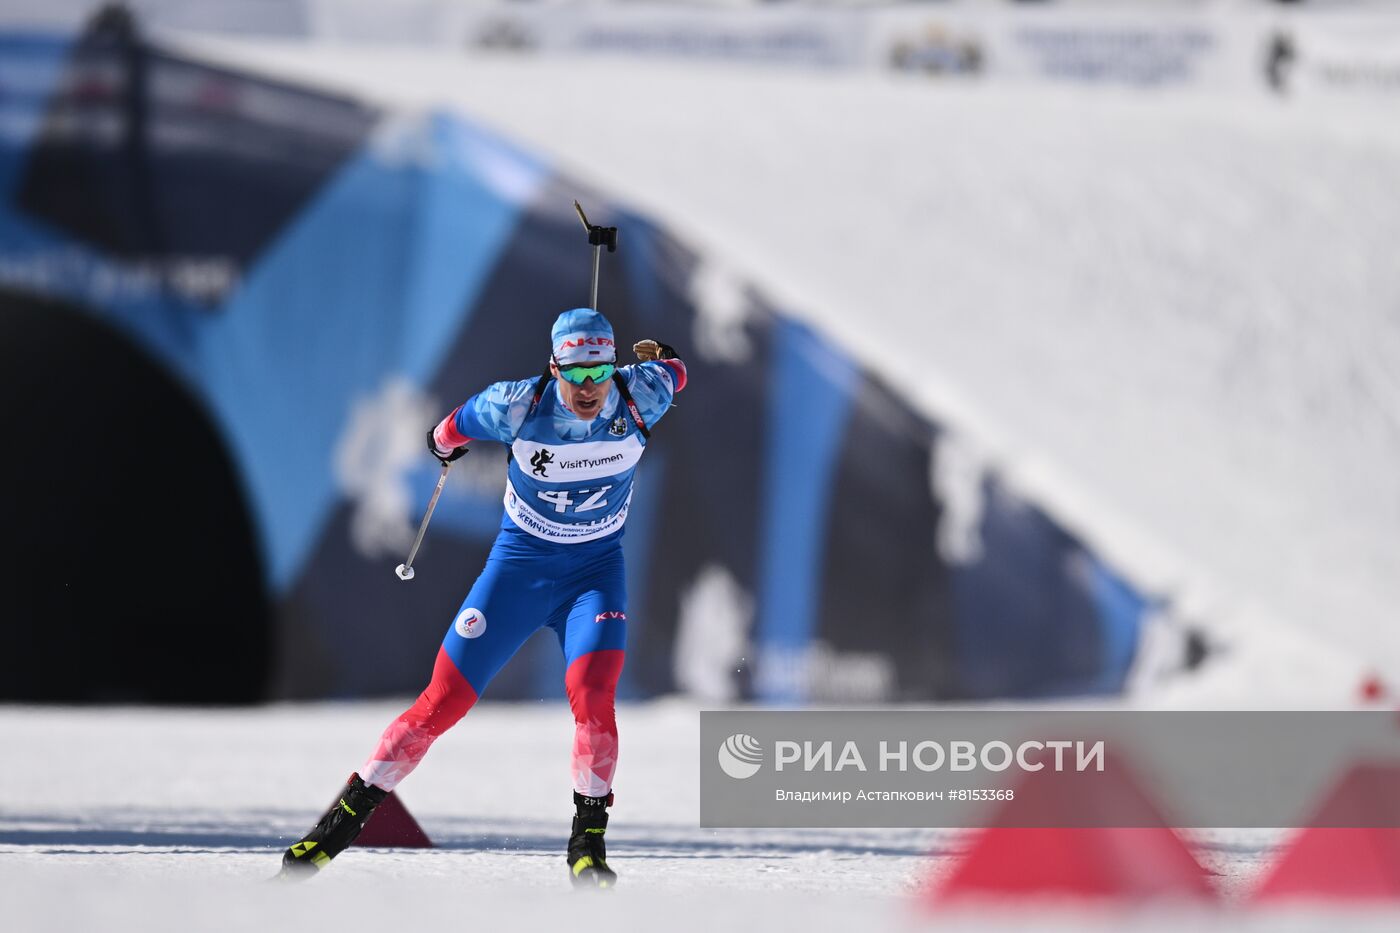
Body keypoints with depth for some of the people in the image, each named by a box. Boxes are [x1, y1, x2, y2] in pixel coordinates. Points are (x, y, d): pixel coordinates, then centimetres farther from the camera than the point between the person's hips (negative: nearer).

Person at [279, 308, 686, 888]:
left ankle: (588, 843, -11)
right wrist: (444, 444, 22)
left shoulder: (639, 399, -20)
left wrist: (657, 360, 27)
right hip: (519, 562, -1)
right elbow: (459, 424, 1)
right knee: (443, 701, -3)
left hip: (595, 569, 1)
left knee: (592, 694, -25)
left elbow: (671, 370, 5)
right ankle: (345, 819, 9)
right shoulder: (520, 407, -23)